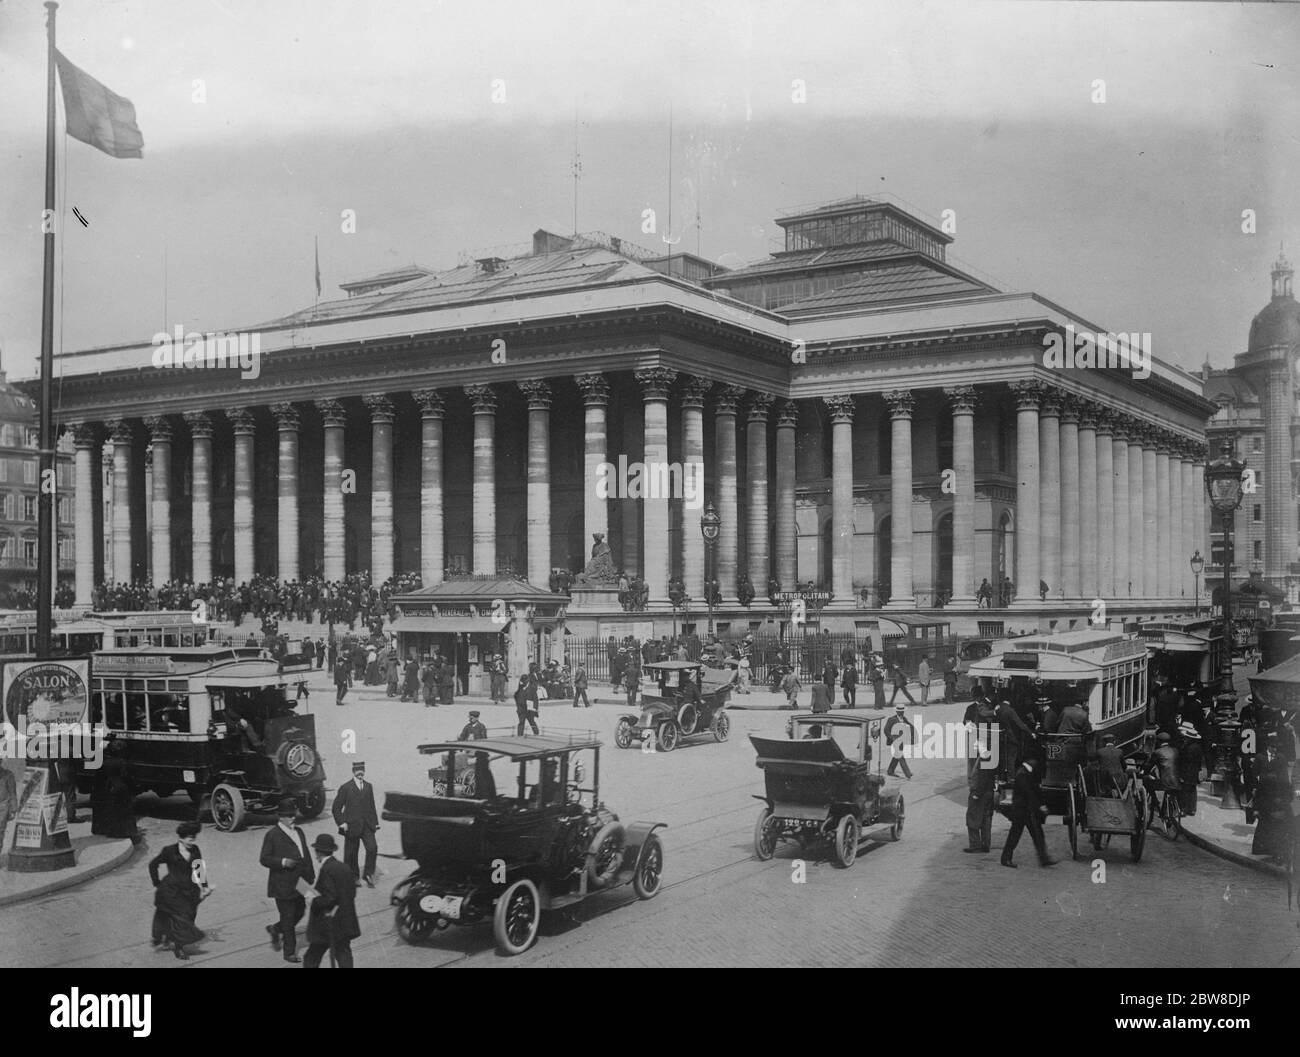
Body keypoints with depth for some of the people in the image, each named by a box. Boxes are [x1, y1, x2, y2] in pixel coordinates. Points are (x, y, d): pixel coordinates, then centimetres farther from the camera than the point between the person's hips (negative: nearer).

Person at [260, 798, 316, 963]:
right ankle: (289, 952, 14)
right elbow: (264, 859, -10)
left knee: (299, 912, 13)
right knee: (288, 919, 1)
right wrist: (282, 862, -25)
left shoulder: (299, 832, 13)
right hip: (283, 886, -7)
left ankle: (275, 929, 38)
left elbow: (306, 856, 17)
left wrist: (311, 877, 13)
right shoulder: (272, 835, -9)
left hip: (299, 883, 7)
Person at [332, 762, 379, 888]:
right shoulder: (345, 788, -2)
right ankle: (353, 878, 19)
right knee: (351, 854, 4)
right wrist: (341, 823, -11)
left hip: (367, 825, 3)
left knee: (372, 848, -13)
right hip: (352, 825, -3)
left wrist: (375, 823, 12)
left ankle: (368, 874, -1)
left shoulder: (369, 787, 12)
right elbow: (336, 808, -2)